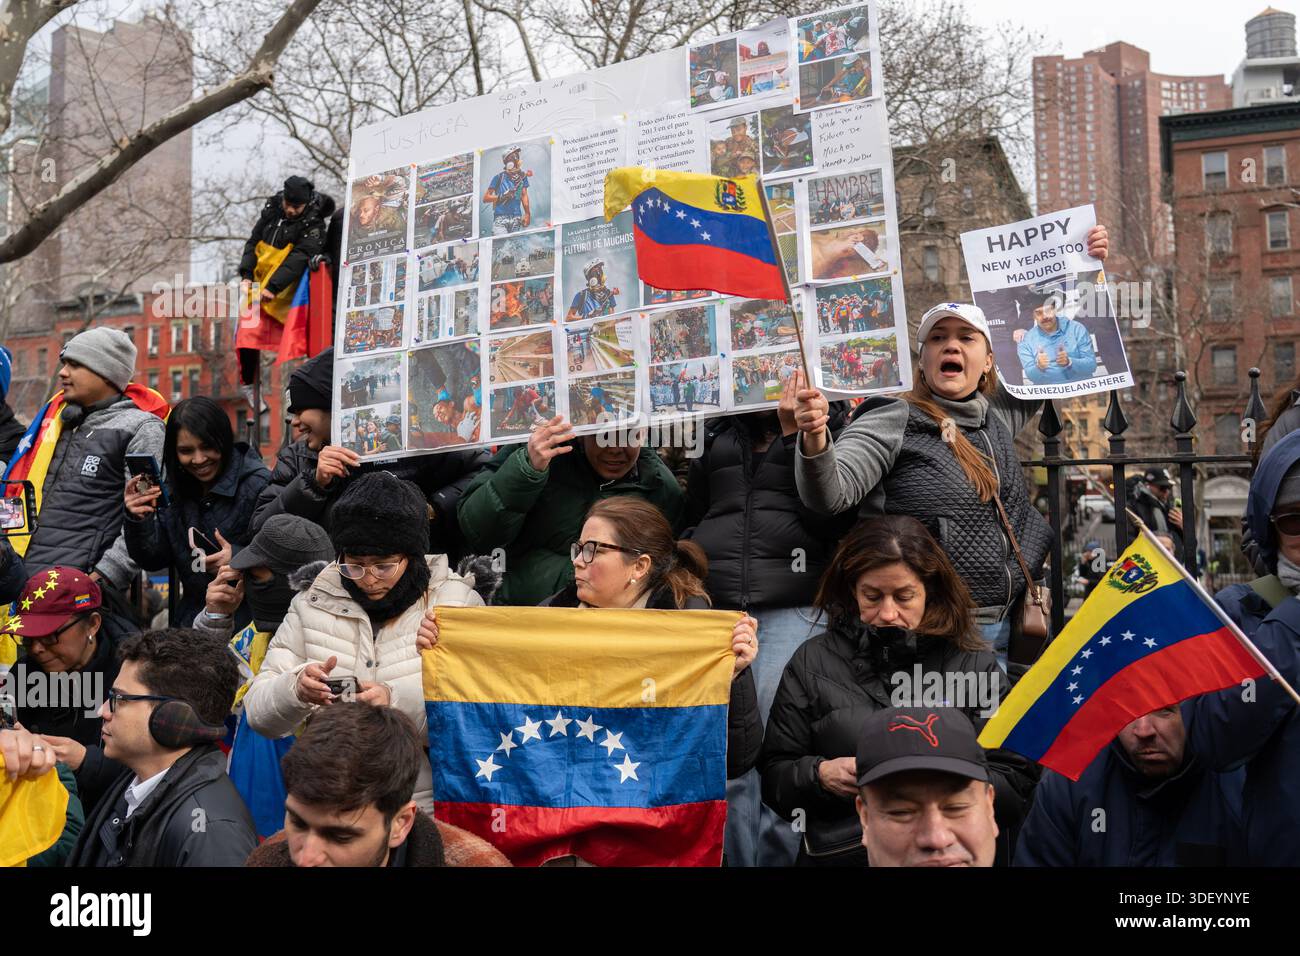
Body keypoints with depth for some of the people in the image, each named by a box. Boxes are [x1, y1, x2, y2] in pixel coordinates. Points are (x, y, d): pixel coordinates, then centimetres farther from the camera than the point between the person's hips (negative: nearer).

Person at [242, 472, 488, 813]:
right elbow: (258, 713, 7)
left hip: (427, 809, -4)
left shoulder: (457, 602, 2)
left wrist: (399, 703, -21)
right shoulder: (313, 605, 9)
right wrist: (296, 691, -14)